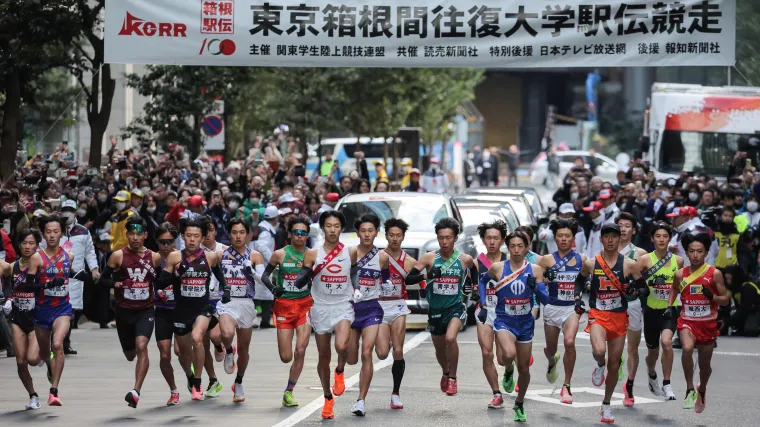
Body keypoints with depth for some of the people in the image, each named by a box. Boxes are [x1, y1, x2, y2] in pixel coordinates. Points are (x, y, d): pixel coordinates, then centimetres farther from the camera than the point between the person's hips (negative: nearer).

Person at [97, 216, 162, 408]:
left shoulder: (154, 257, 2)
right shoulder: (118, 256, -4)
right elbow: (102, 280, -1)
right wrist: (115, 284, -20)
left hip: (146, 310, -1)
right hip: (124, 311, 1)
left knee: (141, 347, -22)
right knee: (130, 354, 13)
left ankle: (136, 392, -24)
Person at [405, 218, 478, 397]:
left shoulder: (464, 259, -5)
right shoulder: (429, 258, -8)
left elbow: (473, 268, 21)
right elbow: (408, 279, -13)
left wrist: (470, 283, 7)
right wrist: (426, 276, -27)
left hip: (455, 308, -2)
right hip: (435, 310, 2)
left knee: (450, 338, -28)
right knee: (439, 348, 17)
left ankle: (453, 379, -13)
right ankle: (445, 373, 49)